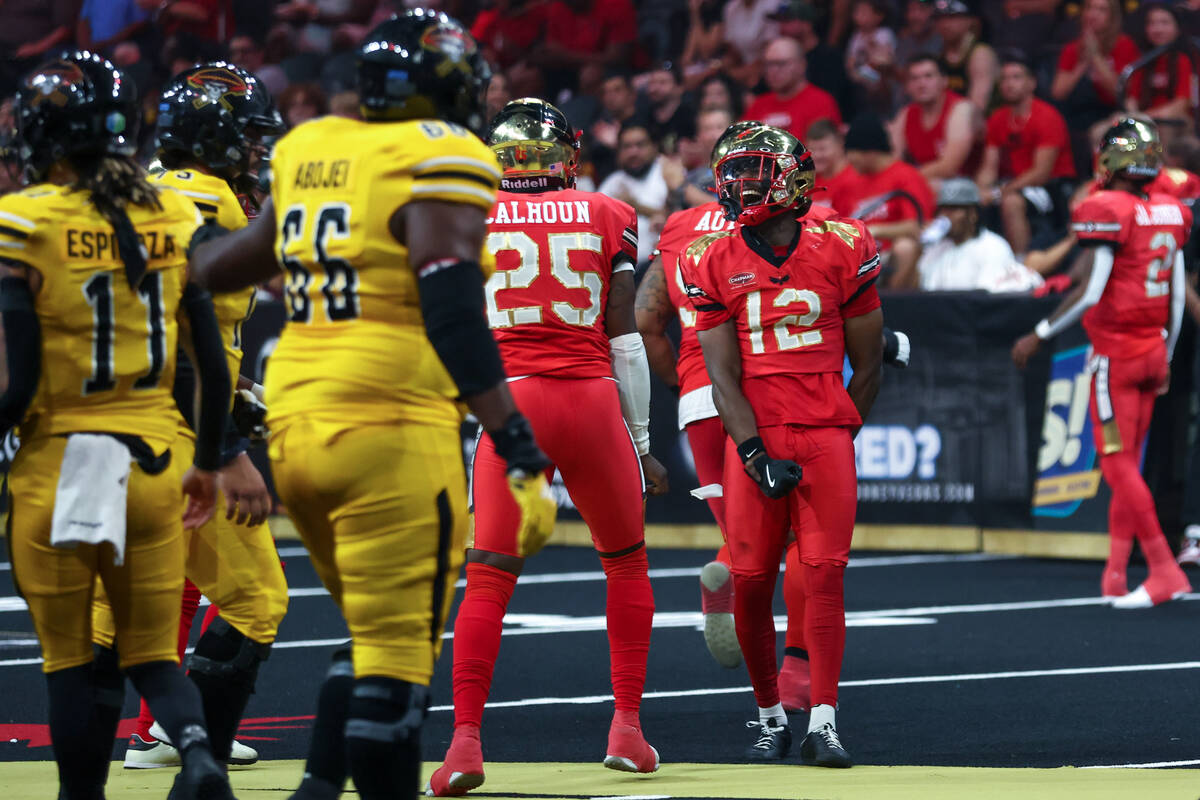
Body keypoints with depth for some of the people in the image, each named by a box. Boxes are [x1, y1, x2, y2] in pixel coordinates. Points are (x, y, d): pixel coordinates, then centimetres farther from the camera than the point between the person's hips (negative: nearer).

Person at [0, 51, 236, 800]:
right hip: (153, 462, 3)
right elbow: (214, 365, 5)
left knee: (71, 661, 9)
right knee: (152, 652, 11)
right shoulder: (177, 220, 2)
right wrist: (209, 462, 17)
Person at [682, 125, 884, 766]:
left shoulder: (841, 249, -2)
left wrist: (835, 438, 5)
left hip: (824, 432, -1)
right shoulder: (716, 264, 2)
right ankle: (769, 718, 15)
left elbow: (867, 363, 7)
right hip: (754, 437, 1)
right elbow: (723, 375, -1)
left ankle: (823, 722, -9)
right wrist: (756, 455, -12)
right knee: (750, 581, -1)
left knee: (823, 574, -9)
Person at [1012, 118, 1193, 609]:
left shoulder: (1107, 211, -14)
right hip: (1153, 349, 7)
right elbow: (1177, 296, 12)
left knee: (1118, 465, -4)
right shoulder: (1171, 214, 8)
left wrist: (1039, 336, -11)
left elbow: (1091, 292, -19)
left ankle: (1165, 571, -8)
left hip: (1115, 352, -7)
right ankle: (1115, 577, 12)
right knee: (1128, 463, 12)